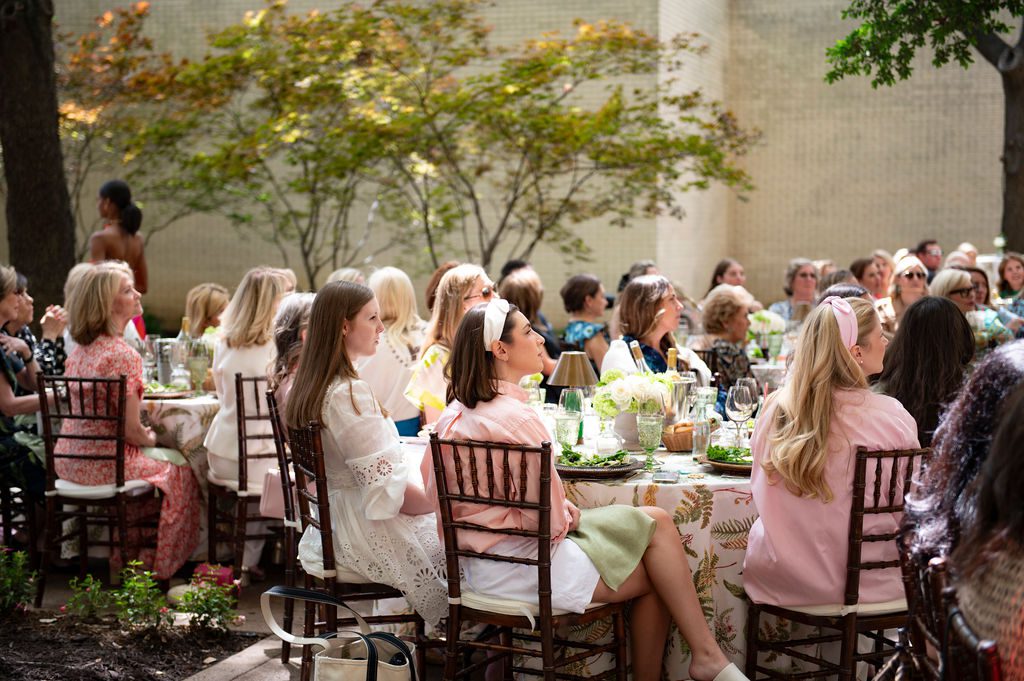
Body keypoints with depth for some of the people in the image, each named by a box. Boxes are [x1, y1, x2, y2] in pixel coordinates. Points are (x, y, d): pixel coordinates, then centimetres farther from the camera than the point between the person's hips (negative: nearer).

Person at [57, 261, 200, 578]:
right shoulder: (123, 355, -23)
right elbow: (131, 430, -21)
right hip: (104, 464, -8)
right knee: (180, 474, 15)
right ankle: (154, 567, 23)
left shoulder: (79, 350, 4)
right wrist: (152, 438, 1)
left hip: (70, 460, 8)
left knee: (161, 459, 32)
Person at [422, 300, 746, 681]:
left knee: (655, 521, 10)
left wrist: (562, 507, 6)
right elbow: (549, 520, -19)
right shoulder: (515, 418, -23)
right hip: (520, 566, -9)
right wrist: (566, 516, 3)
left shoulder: (458, 411, 5)